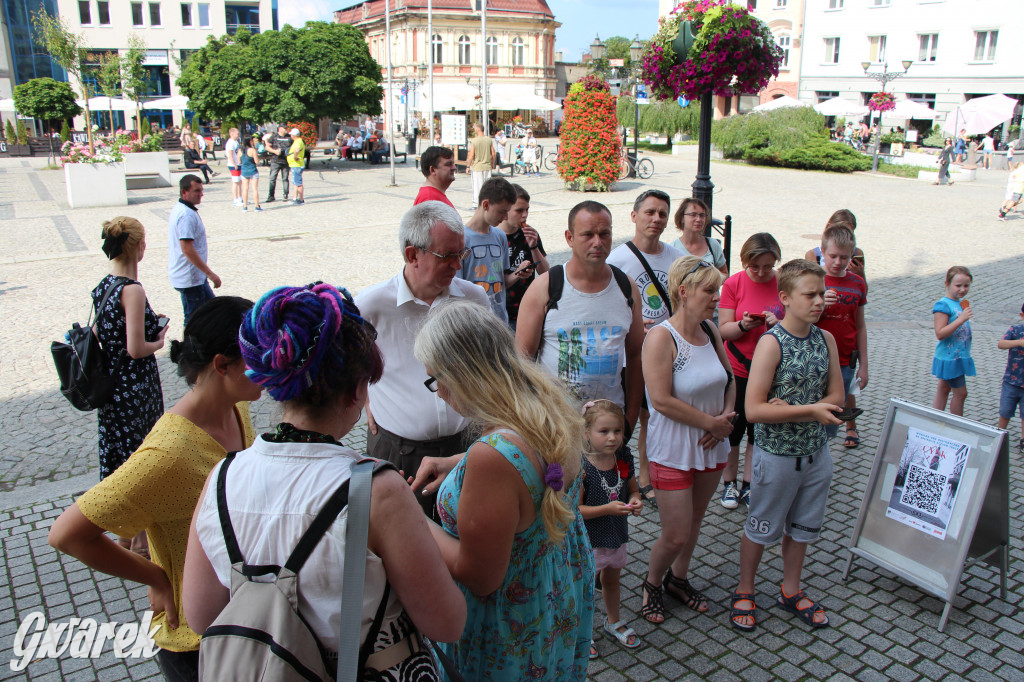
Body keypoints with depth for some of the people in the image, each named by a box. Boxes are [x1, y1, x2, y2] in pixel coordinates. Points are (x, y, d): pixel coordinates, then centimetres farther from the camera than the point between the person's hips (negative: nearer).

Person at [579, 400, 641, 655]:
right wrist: (607, 509, -30)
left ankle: (614, 622, 49)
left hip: (617, 535, 6)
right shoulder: (582, 468, -26)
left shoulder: (624, 461, -7)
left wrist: (635, 502, -13)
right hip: (589, 538, -6)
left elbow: (633, 490, 9)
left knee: (611, 579, 27)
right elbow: (574, 509, -24)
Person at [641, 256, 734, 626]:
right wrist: (711, 422, -17)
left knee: (695, 519, 21)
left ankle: (678, 578, 44)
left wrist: (726, 417, -6)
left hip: (712, 446, 7)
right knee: (676, 534, 1)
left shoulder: (710, 331, 1)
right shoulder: (661, 337, -20)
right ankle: (652, 582, 31)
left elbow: (730, 380, 12)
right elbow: (662, 400, -24)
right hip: (673, 451, -6)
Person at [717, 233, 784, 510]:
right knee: (733, 428, 8)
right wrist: (743, 325, -27)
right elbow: (724, 330, -7)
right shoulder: (733, 284, -7)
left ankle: (749, 484, 27)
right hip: (737, 370, -1)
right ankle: (729, 483, 26)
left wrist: (779, 324, -20)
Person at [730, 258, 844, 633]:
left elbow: (836, 396, 0)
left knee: (802, 526, 20)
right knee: (761, 527, 11)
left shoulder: (826, 339, -1)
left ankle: (790, 591, 39)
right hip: (777, 455, -5)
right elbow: (754, 409, -24)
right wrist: (809, 410, -25)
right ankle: (744, 592, 31)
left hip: (816, 452, 6)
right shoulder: (772, 342, -19)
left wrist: (790, 410, -16)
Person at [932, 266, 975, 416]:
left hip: (960, 356, 8)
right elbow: (940, 334, -26)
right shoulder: (943, 305, -19)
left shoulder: (961, 303, 7)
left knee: (944, 389, 13)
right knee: (960, 393, 0)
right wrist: (961, 319, -30)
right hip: (950, 357, -8)